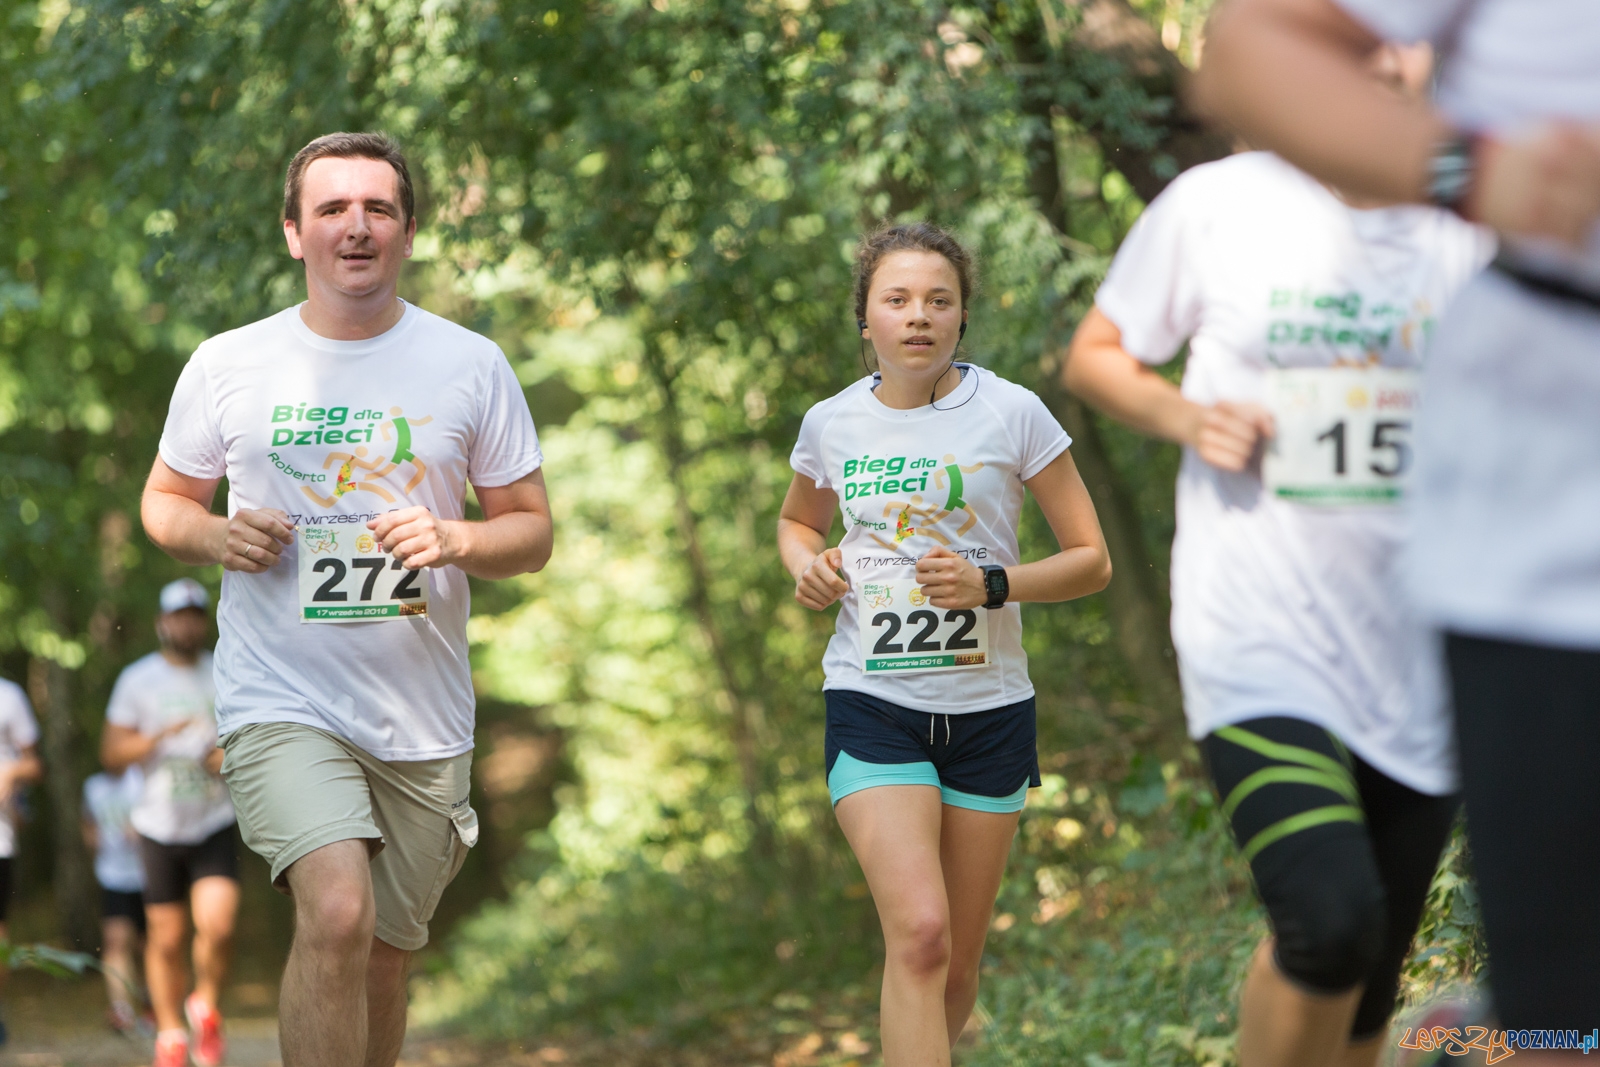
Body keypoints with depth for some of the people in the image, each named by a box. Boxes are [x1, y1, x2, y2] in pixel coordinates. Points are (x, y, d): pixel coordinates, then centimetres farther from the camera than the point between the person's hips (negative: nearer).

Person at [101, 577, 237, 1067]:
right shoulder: (137, 679, 1)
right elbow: (112, 756, 0)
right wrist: (159, 736, -17)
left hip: (215, 824, 0)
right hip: (160, 826, 0)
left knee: (218, 926, -17)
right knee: (166, 939, 2)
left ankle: (206, 1007, 9)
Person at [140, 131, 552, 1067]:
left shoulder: (472, 366, 3)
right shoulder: (228, 366, 2)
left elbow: (533, 532, 7)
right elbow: (165, 500, 14)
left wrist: (454, 542, -15)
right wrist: (217, 537, -9)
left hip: (422, 719, 2)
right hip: (281, 702, -2)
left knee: (383, 963, 11)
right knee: (339, 917, -24)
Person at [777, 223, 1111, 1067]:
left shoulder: (1011, 414, -5)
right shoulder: (832, 424, 2)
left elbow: (1091, 560, -1)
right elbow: (797, 520, 24)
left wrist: (992, 584, -18)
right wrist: (806, 564, 0)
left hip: (988, 709, 1)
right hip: (872, 705, -1)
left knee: (956, 970, 8)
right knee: (919, 933, -21)